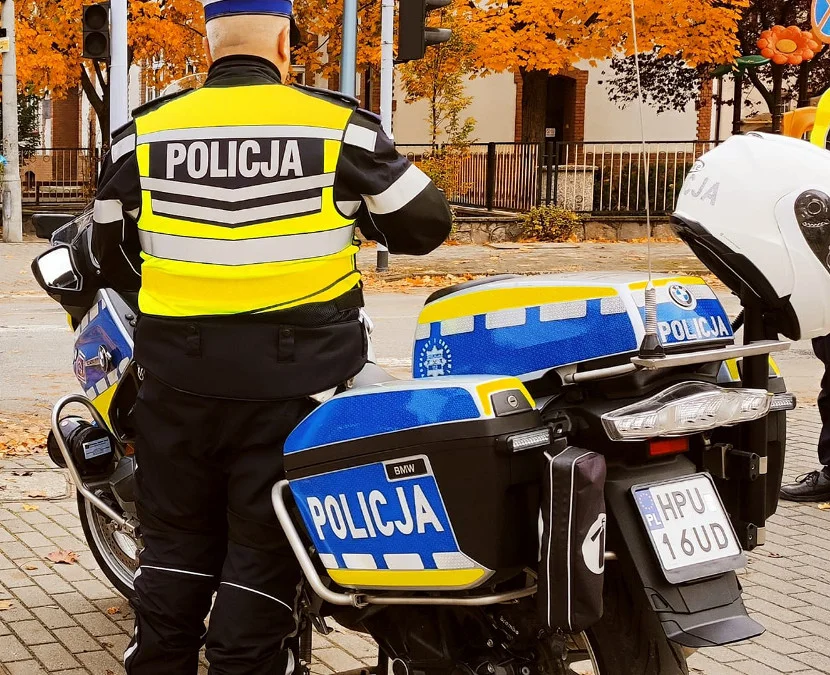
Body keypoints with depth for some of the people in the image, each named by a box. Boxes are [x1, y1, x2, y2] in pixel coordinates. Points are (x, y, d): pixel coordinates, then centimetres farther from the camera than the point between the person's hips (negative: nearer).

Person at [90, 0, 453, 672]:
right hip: (296, 374, -2)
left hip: (178, 372, 3)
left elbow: (113, 257, 11)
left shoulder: (142, 133, 1)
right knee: (265, 548, 7)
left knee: (175, 542, 16)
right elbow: (426, 223, 1)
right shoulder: (339, 126, -6)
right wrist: (365, 213, 21)